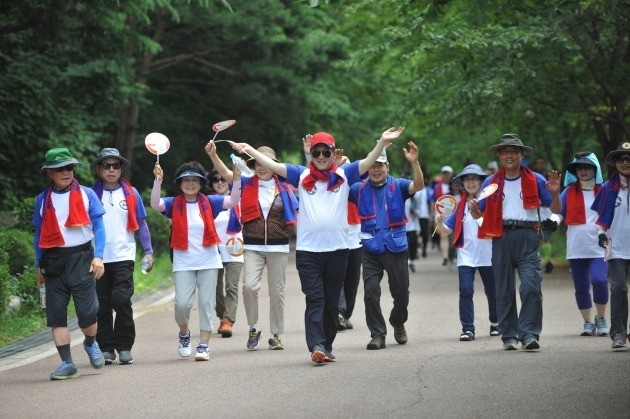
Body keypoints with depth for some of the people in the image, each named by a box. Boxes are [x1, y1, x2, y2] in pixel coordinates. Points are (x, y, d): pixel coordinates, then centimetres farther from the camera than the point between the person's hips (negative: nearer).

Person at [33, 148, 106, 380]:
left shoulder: (86, 195, 4)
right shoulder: (43, 199, 10)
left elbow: (98, 227, 2)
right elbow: (39, 233, 14)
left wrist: (98, 257, -10)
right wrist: (39, 266, 12)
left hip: (81, 258, -2)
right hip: (53, 261, 2)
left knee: (87, 312, -6)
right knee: (56, 315, -1)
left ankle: (90, 343, 25)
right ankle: (67, 363, 6)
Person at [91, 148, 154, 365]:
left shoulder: (131, 193, 7)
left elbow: (141, 224, 11)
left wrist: (148, 251, 4)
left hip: (124, 257, -1)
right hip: (98, 257, 1)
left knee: (122, 299, -12)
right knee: (102, 305, 3)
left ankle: (124, 347, -1)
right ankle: (106, 348, 11)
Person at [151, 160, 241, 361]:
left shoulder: (209, 202, 4)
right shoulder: (174, 204, 2)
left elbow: (233, 201, -6)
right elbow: (155, 204, -16)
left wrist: (236, 179, -21)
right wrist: (158, 181, -29)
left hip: (208, 261, 1)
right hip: (183, 263, -1)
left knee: (206, 303, 0)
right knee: (182, 303, -10)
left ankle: (204, 344, 5)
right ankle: (184, 333, 20)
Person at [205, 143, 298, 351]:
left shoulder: (283, 188, 5)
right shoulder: (247, 184, 5)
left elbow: (295, 216, 11)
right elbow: (225, 173, -7)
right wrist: (213, 154, -22)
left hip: (278, 247, 1)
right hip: (253, 246, -1)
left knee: (277, 292, 5)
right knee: (249, 285, -18)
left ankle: (276, 335, 17)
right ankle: (254, 328, 3)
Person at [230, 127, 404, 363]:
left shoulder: (344, 175, 8)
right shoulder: (301, 175, 8)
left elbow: (368, 162, -1)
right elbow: (273, 166, 5)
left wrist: (383, 142, -16)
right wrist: (249, 149, -4)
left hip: (337, 249, 1)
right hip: (307, 249, -1)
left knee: (331, 302, 8)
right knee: (314, 299, -8)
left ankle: (327, 347, 18)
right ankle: (316, 346, -17)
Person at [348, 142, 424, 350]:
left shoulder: (398, 186, 2)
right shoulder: (359, 189, 6)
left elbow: (418, 186, -14)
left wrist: (414, 163, -30)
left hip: (396, 247, 0)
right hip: (371, 249, 0)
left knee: (401, 292, 9)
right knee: (371, 291, -9)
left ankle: (398, 323, 36)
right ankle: (377, 335, -2)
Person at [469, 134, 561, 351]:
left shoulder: (535, 180, 9)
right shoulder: (491, 182, 13)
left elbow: (555, 210, 11)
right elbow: (479, 214, 14)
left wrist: (554, 193, -8)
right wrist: (472, 208, -8)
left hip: (527, 237, -2)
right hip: (502, 237, 2)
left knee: (531, 286, -15)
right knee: (504, 290, 5)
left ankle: (529, 333, -14)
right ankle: (509, 335, 13)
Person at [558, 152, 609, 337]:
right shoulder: (569, 192, 9)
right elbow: (557, 213, 6)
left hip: (599, 246, -2)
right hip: (576, 248, 2)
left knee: (599, 280, -19)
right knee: (581, 286, 5)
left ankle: (601, 318, -1)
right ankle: (587, 322, 17)